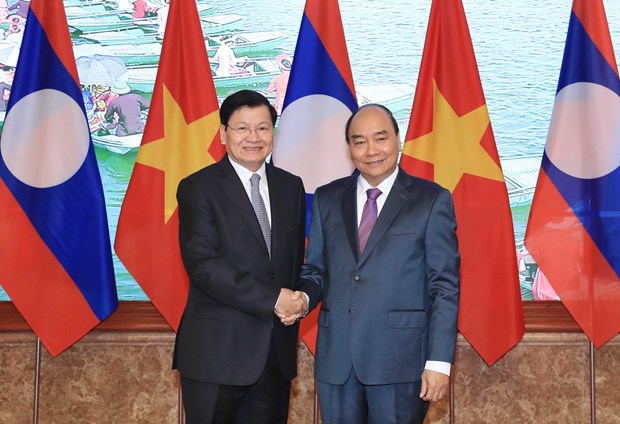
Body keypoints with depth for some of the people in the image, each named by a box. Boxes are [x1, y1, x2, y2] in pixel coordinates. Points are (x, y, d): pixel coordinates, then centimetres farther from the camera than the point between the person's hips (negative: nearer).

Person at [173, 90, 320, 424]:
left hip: (277, 352, 5)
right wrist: (273, 298, -19)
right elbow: (202, 264, -16)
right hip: (217, 351, -5)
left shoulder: (291, 187, 12)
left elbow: (302, 257, 14)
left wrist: (303, 296, -8)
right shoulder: (198, 188, -5)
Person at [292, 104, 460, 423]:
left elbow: (445, 286, -3)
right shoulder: (327, 199, 11)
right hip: (336, 359, 3)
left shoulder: (432, 200, 0)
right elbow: (315, 269, 15)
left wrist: (439, 361, -9)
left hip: (400, 361, -3)